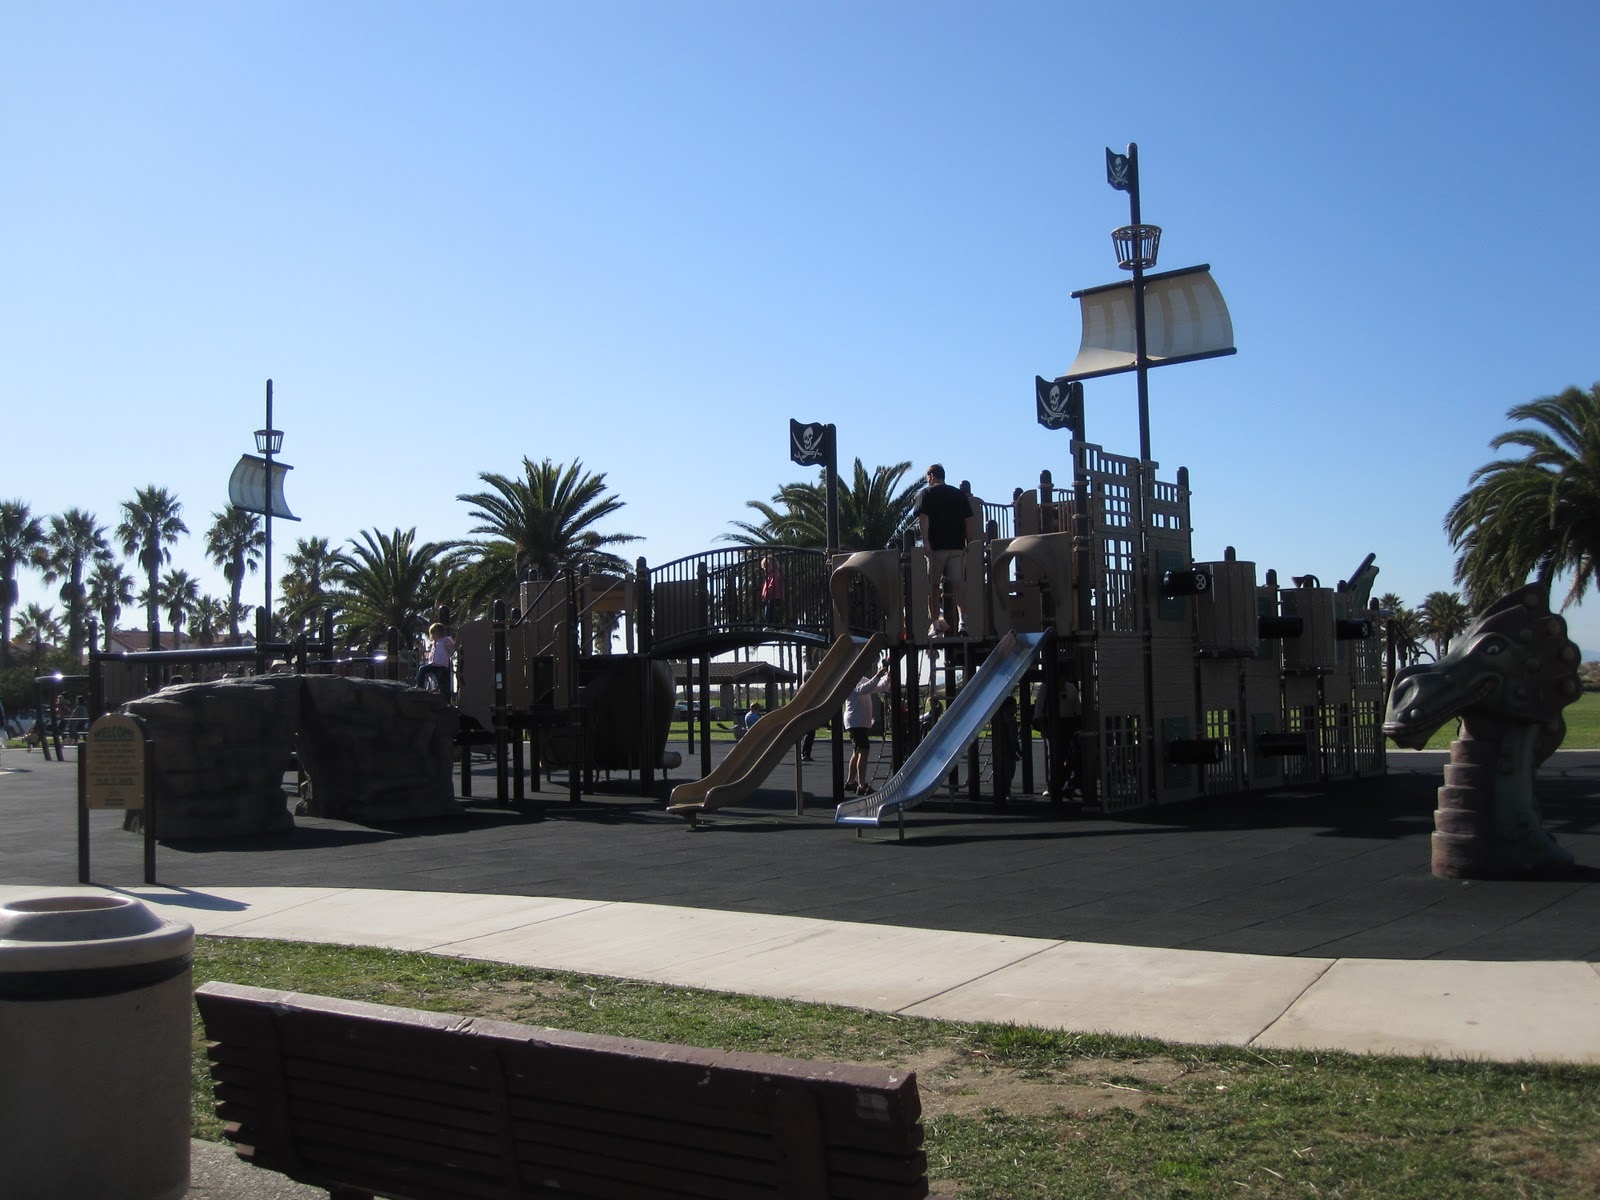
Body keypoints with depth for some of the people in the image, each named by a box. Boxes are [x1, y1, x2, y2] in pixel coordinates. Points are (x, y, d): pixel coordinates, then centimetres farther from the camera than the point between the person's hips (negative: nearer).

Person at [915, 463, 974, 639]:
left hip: (936, 546, -3)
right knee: (957, 585, -1)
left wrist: (925, 541, -16)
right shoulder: (960, 494, 13)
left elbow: (923, 518, -10)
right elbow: (968, 520, 9)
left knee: (933, 586, 7)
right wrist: (969, 543, 12)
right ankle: (962, 620, -20)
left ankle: (935, 625, 8)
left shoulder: (927, 493, 3)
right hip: (957, 545, 3)